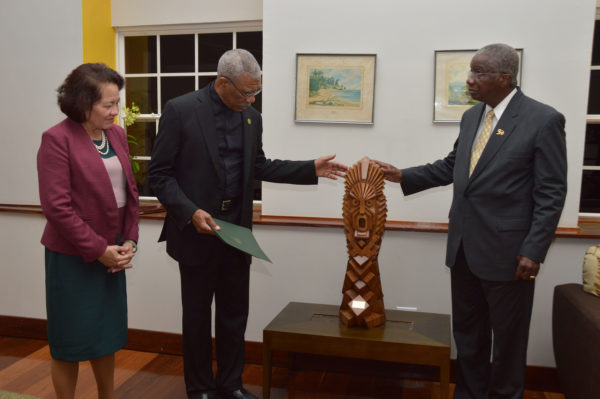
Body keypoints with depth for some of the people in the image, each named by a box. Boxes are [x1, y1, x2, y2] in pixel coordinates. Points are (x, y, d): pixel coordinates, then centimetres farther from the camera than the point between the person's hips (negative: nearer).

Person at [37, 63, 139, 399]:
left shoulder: (117, 135, 6)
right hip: (73, 256, -6)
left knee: (108, 333, 17)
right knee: (71, 338, 10)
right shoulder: (57, 139, -12)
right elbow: (57, 206, -16)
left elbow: (130, 191, 8)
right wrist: (98, 249, -15)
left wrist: (129, 240, -2)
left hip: (112, 252, 6)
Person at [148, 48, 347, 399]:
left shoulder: (252, 117, 5)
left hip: (238, 229, 5)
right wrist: (190, 212, -22)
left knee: (235, 314, 14)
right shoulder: (181, 110, -10)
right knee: (197, 315, 11)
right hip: (196, 230, -4)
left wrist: (311, 169, 3)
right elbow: (160, 173, -9)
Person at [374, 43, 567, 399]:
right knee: (467, 330, 18)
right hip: (464, 246, 6)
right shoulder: (472, 116, 10)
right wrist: (403, 176, 5)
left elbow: (551, 193, -12)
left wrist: (533, 251, -15)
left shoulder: (543, 120, -11)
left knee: (508, 335, 12)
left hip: (506, 251, -6)